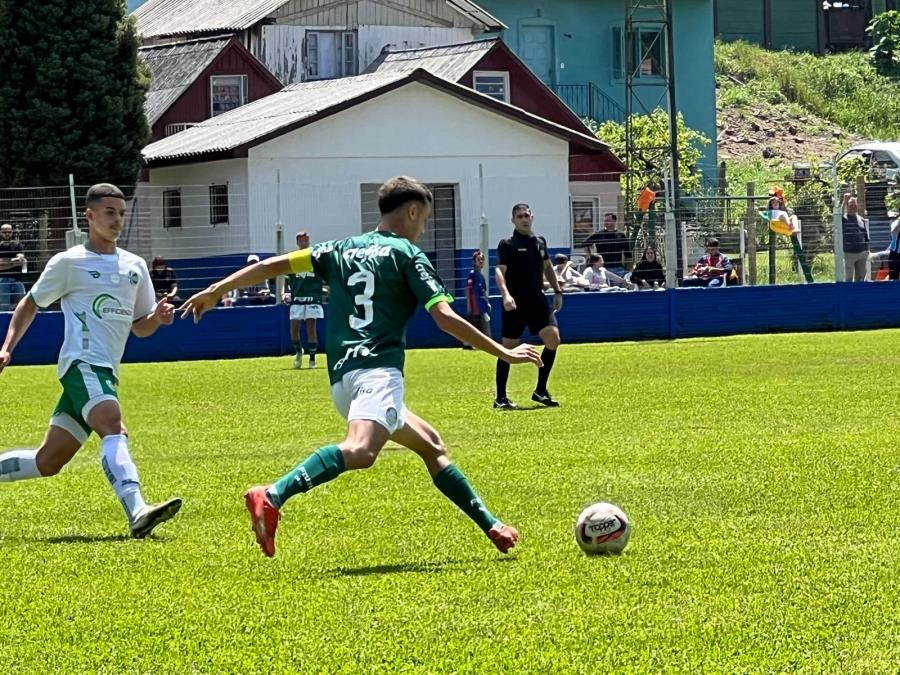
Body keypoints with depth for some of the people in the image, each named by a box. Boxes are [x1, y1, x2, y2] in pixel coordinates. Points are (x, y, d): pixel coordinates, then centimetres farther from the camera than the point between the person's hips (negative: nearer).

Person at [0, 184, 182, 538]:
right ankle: (138, 513, -49)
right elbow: (30, 303, 13)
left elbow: (139, 327, 22)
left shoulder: (135, 267, 17)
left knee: (48, 462, 8)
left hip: (106, 373, 7)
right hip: (83, 363, -7)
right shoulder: (69, 262, 2)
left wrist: (157, 317, 0)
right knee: (114, 428, -32)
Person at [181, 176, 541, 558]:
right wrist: (505, 354, 3)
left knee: (431, 446, 24)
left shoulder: (343, 250, 22)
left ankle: (491, 526, 27)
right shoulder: (407, 254, 5)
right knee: (360, 451, -33)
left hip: (342, 380, 9)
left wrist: (215, 291, 20)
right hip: (378, 370, -9)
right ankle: (272, 498, -52)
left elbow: (276, 264, 15)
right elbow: (446, 318, -3)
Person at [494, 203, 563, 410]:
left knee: (553, 338, -10)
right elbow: (499, 271, -17)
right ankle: (500, 398, 9)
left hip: (537, 300, 5)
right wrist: (505, 295, -32)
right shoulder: (507, 245, -5)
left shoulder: (540, 242, 13)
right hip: (515, 303, -5)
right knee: (509, 348, -1)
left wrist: (557, 291, 23)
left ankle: (541, 391, 1)